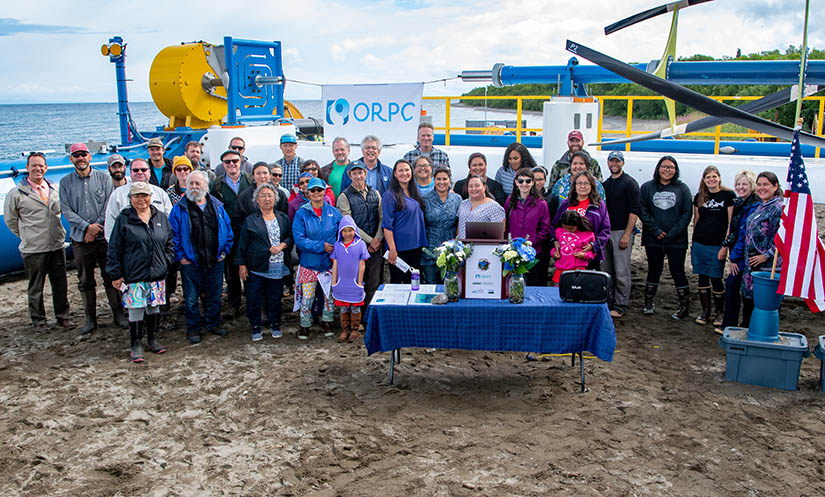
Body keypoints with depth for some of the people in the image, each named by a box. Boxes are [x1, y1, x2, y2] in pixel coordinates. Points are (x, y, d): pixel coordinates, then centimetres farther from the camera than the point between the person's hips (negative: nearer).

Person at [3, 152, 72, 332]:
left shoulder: (54, 190, 9)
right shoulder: (16, 193, -4)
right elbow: (10, 220, 5)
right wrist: (27, 236, 8)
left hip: (57, 246, 4)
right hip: (33, 250, -4)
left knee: (61, 284, 9)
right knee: (35, 287, 6)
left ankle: (63, 317, 21)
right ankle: (38, 321, 18)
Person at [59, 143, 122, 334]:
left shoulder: (103, 178, 3)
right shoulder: (65, 182, 5)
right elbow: (66, 210, -2)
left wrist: (96, 227, -10)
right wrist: (87, 226, -13)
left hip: (104, 237, -1)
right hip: (80, 239, 1)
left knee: (111, 278, 3)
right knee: (85, 281, 8)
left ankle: (118, 314, 14)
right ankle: (90, 318, 18)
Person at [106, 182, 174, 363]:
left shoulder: (161, 217, 8)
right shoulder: (124, 219, -3)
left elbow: (169, 243, 16)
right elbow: (114, 250, -2)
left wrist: (167, 262, 4)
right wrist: (116, 275, -5)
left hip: (157, 274, 4)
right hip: (134, 275, -3)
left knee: (154, 307, 13)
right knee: (135, 310, 0)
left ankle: (152, 339, 29)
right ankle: (135, 345, 13)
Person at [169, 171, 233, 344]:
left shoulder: (217, 206, 7)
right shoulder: (180, 208, -2)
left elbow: (228, 231, 12)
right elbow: (173, 235, -3)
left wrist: (224, 252, 5)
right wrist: (180, 256, -8)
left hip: (215, 262, 3)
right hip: (191, 263, -2)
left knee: (214, 296, 13)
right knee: (191, 298, 5)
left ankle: (213, 324, 28)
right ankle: (193, 328, 19)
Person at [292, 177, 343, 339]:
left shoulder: (333, 212, 2)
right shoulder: (301, 214, -4)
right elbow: (299, 239, -10)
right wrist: (321, 246, -16)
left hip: (330, 263, 2)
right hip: (309, 263, -2)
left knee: (331, 295, 9)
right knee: (307, 297, 3)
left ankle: (327, 322, 29)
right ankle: (304, 325, 20)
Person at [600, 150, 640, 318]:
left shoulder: (630, 183, -4)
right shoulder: (605, 184, 15)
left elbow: (634, 211, -10)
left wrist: (627, 234, -16)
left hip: (622, 233, -6)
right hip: (606, 232, 6)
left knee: (621, 272, -5)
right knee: (606, 271, 10)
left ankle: (620, 306, 2)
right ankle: (608, 302, 19)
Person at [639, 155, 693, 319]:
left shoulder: (682, 189, 3)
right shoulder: (647, 187, 4)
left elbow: (687, 213, -1)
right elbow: (642, 211, -2)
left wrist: (673, 233, -11)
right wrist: (655, 230, -12)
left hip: (676, 240, -1)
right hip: (653, 240, 1)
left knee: (678, 272, 2)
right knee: (654, 270, 12)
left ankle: (685, 306, 12)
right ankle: (648, 303, 23)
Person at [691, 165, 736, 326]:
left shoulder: (728, 195, -4)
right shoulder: (699, 197, 8)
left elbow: (731, 223, -6)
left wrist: (725, 246, -11)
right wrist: (694, 242, 12)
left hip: (717, 245, -4)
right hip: (699, 244, 4)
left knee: (716, 279, 0)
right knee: (702, 278, 8)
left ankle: (719, 312, 17)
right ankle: (705, 311, 19)